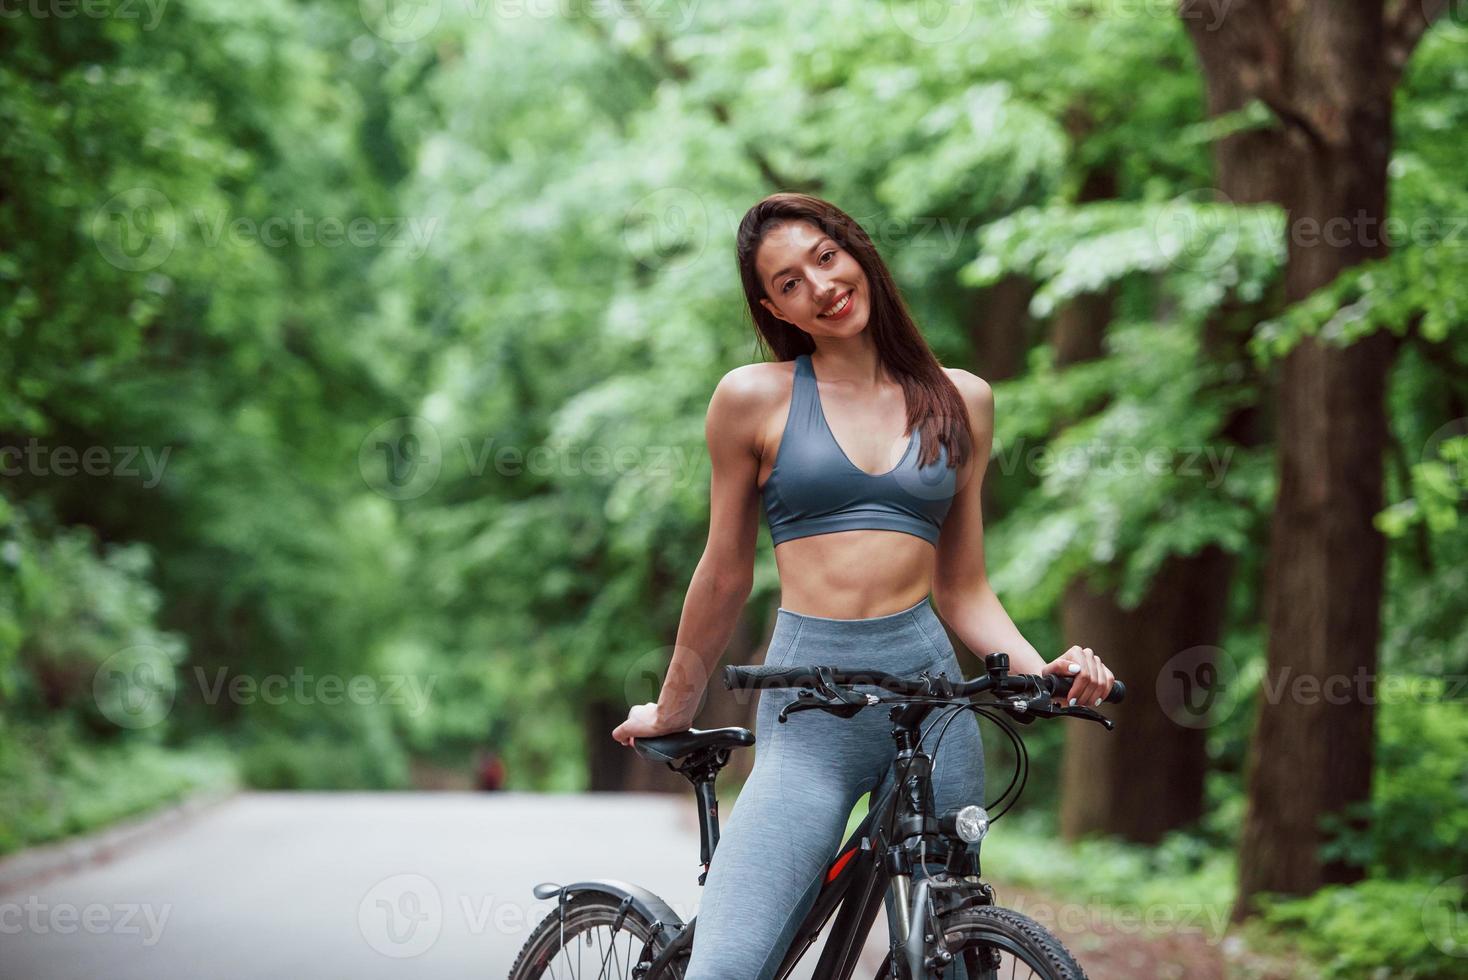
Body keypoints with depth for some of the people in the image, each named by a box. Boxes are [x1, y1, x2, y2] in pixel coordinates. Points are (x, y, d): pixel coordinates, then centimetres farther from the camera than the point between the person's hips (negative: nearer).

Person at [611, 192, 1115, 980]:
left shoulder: (961, 400, 13)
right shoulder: (753, 397, 5)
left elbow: (964, 589, 15)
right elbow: (725, 576, 14)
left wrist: (1044, 669, -1)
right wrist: (673, 709, 21)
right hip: (808, 709, -2)